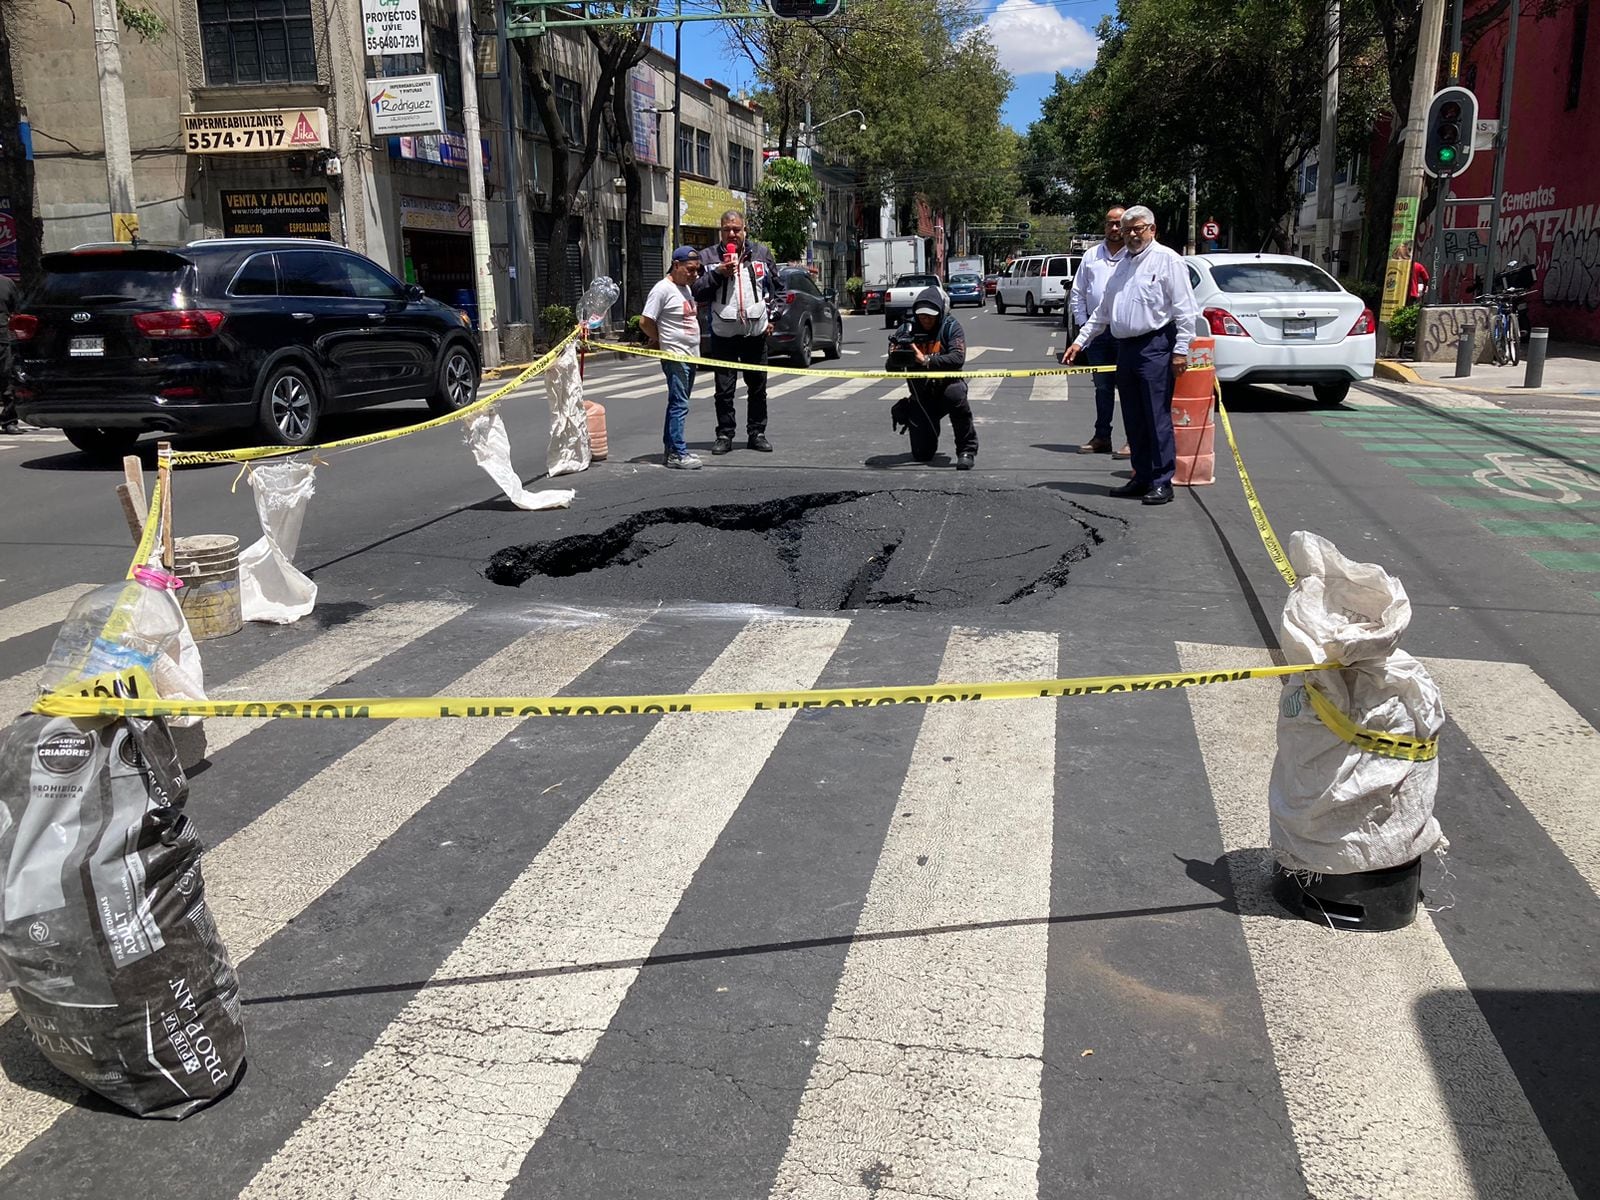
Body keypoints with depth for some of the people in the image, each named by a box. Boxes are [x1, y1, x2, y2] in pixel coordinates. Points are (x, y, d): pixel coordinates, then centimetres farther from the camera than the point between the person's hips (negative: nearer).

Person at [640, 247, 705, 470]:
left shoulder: (687, 288, 15)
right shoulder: (663, 289, -12)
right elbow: (645, 322, -15)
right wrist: (662, 342, -1)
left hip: (691, 356, 9)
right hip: (675, 357, -9)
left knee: (678, 405, 13)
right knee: (679, 405, -10)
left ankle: (671, 450, 19)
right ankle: (677, 454, -9)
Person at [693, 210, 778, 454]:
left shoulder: (762, 253, 6)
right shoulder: (708, 257, 2)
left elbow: (774, 287, 15)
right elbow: (698, 293, -1)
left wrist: (770, 317, 7)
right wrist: (718, 273, -14)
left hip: (756, 331, 1)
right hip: (723, 334, -1)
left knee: (757, 388, 9)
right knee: (724, 390, 1)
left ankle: (757, 433, 19)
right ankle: (725, 435, 10)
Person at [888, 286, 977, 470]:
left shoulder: (951, 327, -8)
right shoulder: (906, 331, -3)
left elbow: (958, 358, -24)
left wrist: (927, 361, -34)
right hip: (921, 394, 2)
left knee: (954, 394, -40)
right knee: (922, 455, -4)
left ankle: (967, 449, -22)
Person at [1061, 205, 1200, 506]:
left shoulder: (1166, 259, -3)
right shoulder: (1123, 264, 20)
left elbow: (1184, 308, -9)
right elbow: (1103, 310, 25)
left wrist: (1181, 349, -14)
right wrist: (1081, 340, 20)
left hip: (1155, 347, -8)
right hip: (1126, 347, 8)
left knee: (1157, 418, -8)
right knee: (1133, 420, 10)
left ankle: (1162, 482, -5)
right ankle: (1142, 477, 18)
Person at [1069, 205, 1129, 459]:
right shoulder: (1091, 256, 14)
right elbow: (1077, 293, 17)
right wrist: (1081, 323, 7)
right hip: (1096, 331, 4)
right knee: (1102, 386, 12)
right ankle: (1102, 437, 19)